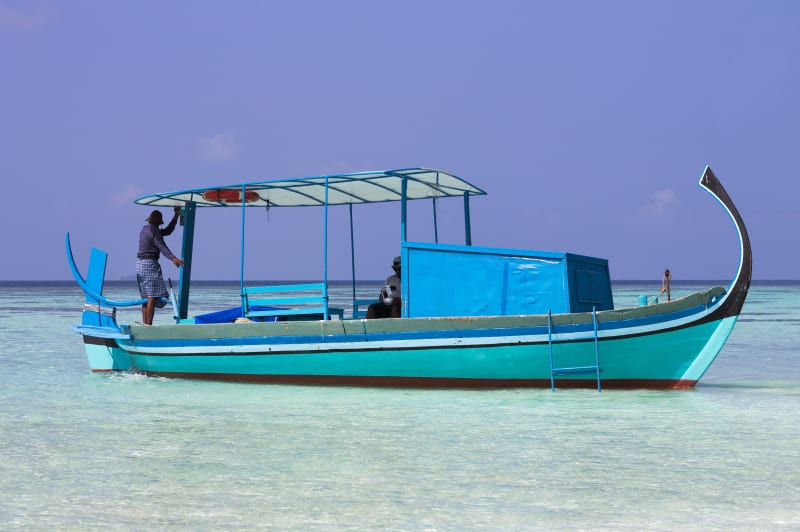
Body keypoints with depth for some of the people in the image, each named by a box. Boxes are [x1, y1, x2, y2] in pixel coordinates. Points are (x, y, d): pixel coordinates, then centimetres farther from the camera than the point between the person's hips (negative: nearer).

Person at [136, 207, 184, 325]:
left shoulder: (144, 229, 17)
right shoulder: (153, 231, -11)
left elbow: (167, 231, 24)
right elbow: (162, 247, -25)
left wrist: (176, 216, 25)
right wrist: (173, 258, -39)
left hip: (140, 263, 10)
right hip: (150, 263, -10)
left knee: (146, 296, 10)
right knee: (152, 296, -11)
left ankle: (145, 324, 7)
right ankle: (148, 325, -17)